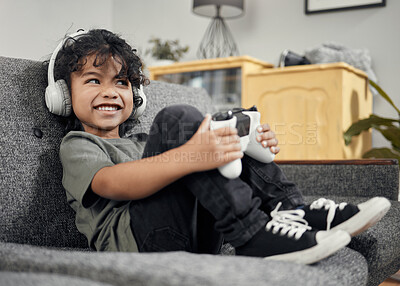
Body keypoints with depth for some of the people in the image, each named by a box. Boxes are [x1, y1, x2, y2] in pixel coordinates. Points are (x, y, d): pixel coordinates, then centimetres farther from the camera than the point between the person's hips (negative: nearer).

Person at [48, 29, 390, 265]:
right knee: (179, 118, -23)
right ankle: (253, 233, -30)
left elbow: (211, 153, 20)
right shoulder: (76, 146, 10)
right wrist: (188, 157, -32)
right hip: (137, 240, -7)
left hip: (195, 236, 7)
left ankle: (290, 209, -11)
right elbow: (112, 183, -16)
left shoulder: (141, 143, 32)